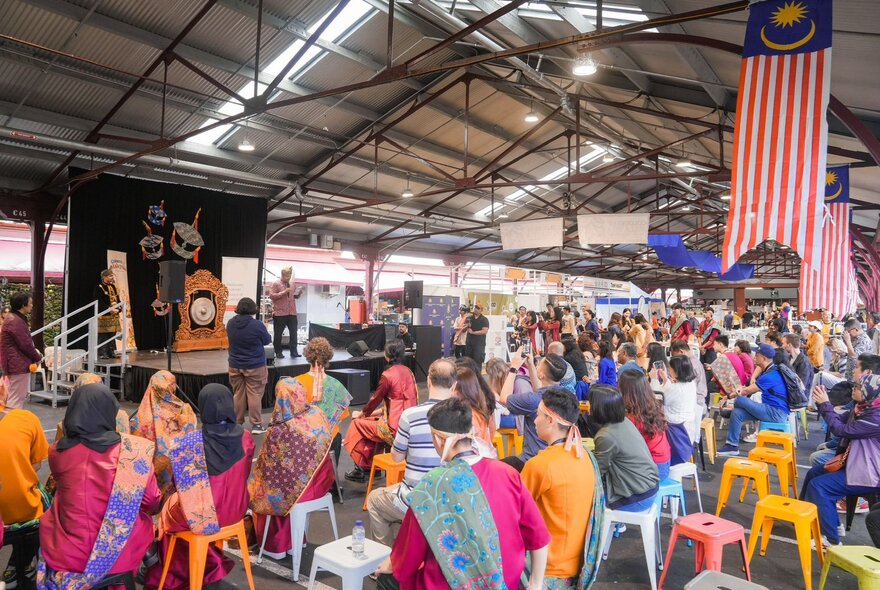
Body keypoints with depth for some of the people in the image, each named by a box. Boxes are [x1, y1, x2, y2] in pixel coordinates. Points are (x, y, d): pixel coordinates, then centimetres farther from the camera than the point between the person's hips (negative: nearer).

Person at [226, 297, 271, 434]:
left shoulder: (231, 324, -3)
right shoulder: (257, 324, -18)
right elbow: (267, 340, -3)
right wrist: (264, 330, 15)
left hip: (235, 365, 5)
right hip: (255, 366, -4)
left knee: (238, 395, 13)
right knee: (255, 394, 2)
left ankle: (237, 423, 21)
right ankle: (256, 424, 4)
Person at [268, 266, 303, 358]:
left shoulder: (293, 284, 13)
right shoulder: (275, 284, -4)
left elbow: (296, 296, 22)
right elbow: (271, 296, -12)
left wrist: (299, 293, -1)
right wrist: (283, 292, -19)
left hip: (292, 313, 5)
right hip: (279, 313, -4)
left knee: (294, 332, 2)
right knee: (278, 333, 4)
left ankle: (294, 352, 7)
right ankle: (278, 352, 15)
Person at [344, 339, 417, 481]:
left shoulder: (388, 375, -15)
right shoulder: (408, 371, 8)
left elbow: (375, 399, -6)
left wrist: (361, 414, 13)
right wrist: (372, 412, 22)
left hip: (395, 427, -8)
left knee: (357, 423, 12)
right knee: (371, 421, 26)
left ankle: (360, 469, 22)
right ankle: (372, 466, 30)